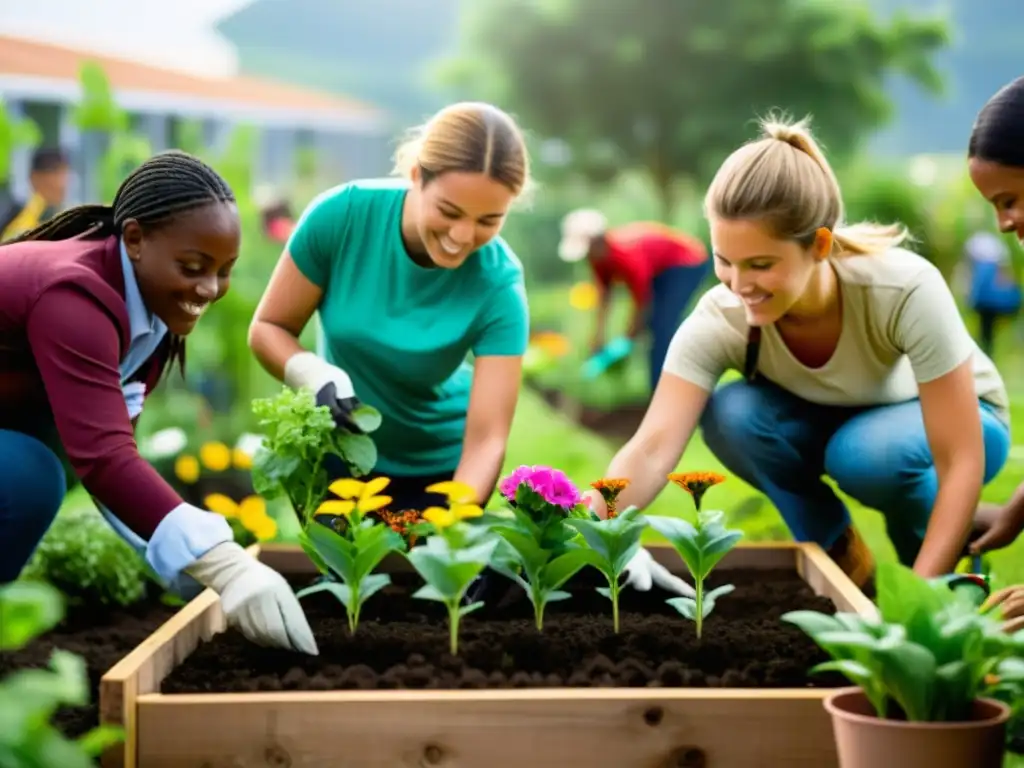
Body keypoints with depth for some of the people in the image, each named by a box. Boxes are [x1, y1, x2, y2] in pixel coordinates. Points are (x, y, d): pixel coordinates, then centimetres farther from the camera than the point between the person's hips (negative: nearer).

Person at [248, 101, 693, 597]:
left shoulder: (497, 284, -25)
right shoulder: (342, 215, -24)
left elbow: (486, 439, -26)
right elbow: (268, 329, -12)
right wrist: (315, 375, -32)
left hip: (437, 466, 0)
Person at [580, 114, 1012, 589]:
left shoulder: (904, 290, -36)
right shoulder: (720, 320, -28)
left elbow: (962, 460, -32)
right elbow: (652, 449, -39)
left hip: (951, 420, -2)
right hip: (830, 423, 3)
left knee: (866, 452, -36)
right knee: (729, 413, -27)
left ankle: (925, 560, -3)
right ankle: (836, 555, -4)